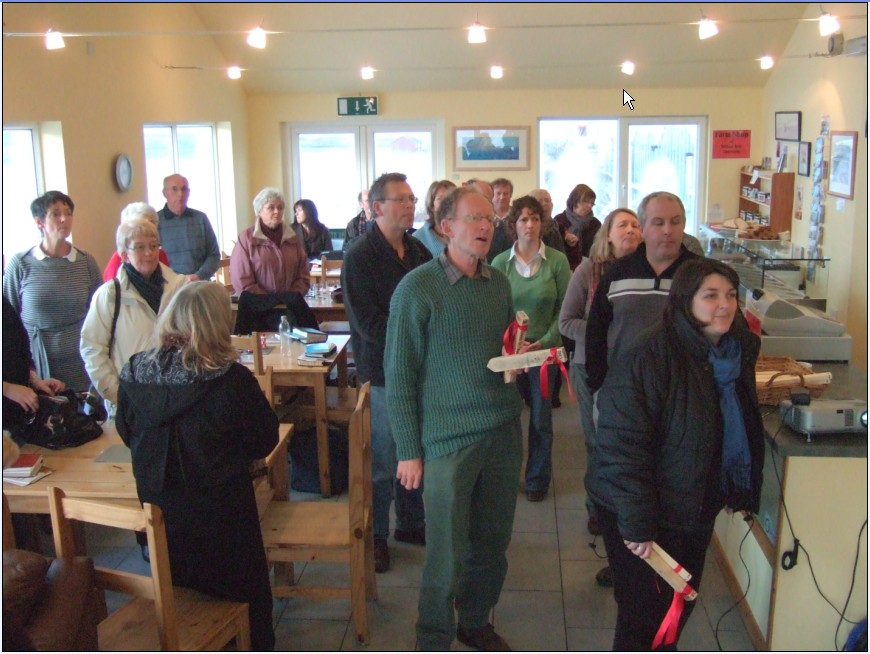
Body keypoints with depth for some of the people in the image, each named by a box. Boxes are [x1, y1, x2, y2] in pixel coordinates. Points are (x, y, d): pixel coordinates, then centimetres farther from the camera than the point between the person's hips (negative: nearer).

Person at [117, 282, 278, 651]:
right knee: (244, 587, 20)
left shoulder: (134, 374, -13)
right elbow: (264, 442, -12)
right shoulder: (233, 380, -25)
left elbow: (127, 434, 4)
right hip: (221, 510, -4)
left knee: (173, 588, 28)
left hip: (155, 502, 4)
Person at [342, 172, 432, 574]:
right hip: (383, 371, -6)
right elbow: (367, 323, -17)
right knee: (382, 461, 5)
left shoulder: (418, 251, 9)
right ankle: (374, 536, 21)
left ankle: (411, 524, 33)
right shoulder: (360, 256, -11)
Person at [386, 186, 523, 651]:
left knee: (493, 542, 16)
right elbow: (399, 376, -8)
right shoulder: (417, 288, -10)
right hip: (448, 438, -5)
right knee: (448, 554, 3)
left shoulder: (499, 283, 8)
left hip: (503, 432, 6)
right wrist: (409, 451, -9)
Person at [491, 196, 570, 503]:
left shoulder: (557, 261, -6)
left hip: (545, 350, 0)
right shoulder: (500, 262, -4)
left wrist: (544, 341, -12)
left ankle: (538, 479, 28)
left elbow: (565, 309, -3)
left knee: (541, 419, 11)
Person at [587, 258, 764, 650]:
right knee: (645, 610, 5)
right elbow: (622, 445, -26)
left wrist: (742, 493, 13)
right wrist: (636, 522, -25)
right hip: (647, 513, -7)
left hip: (697, 507, 8)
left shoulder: (737, 350, -1)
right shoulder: (650, 358, -25)